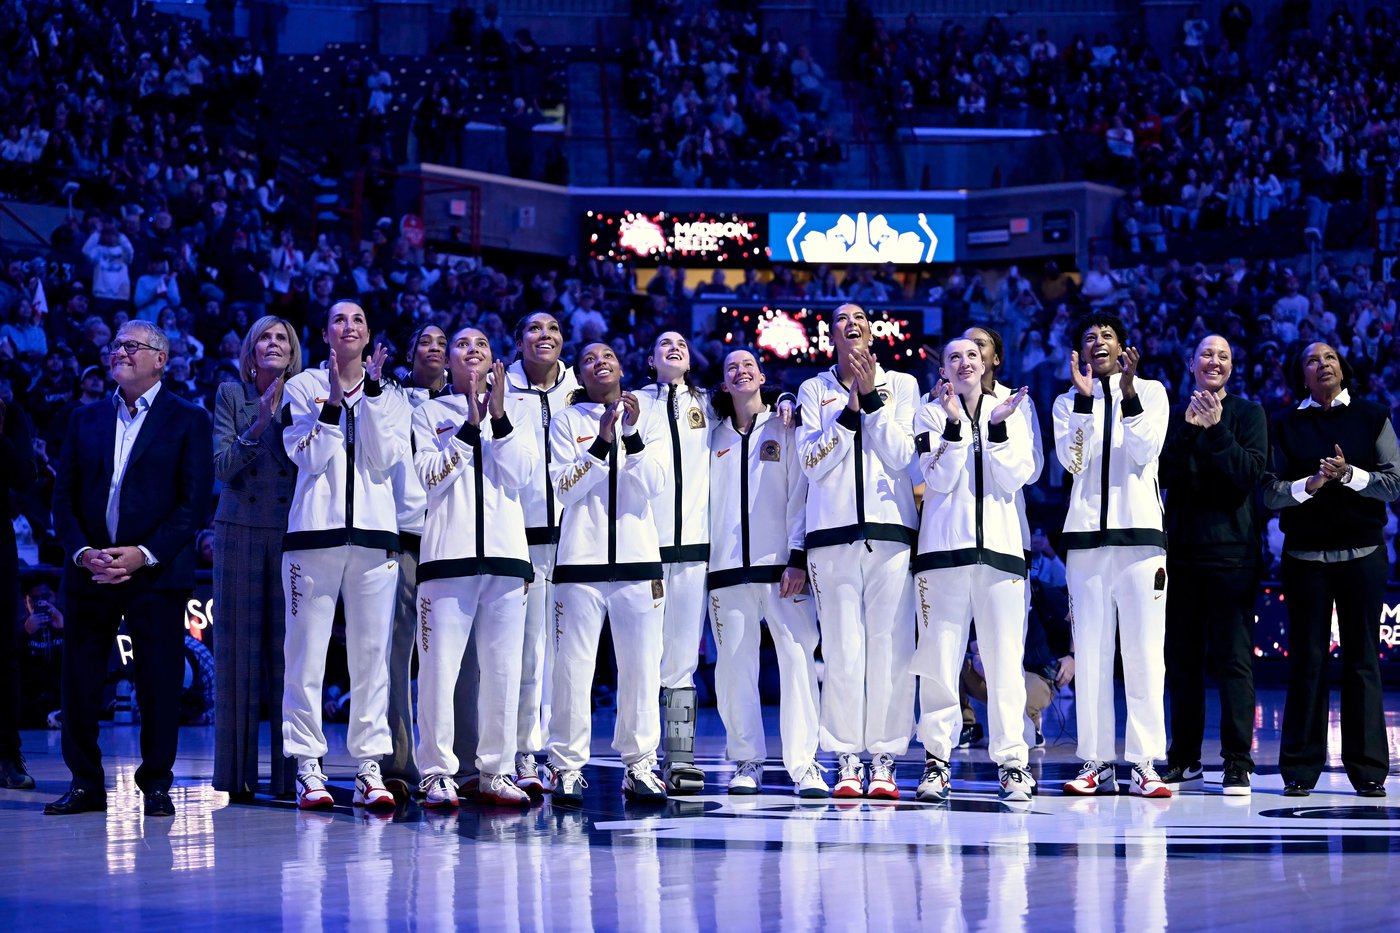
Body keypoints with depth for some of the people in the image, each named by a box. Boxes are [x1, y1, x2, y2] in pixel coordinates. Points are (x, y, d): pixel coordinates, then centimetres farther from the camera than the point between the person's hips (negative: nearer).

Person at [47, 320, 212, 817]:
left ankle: (156, 784, 7)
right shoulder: (85, 420, 15)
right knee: (80, 681, 3)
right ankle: (85, 784, 13)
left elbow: (194, 501, -4)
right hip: (90, 570, 4)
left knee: (159, 683, -2)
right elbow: (64, 496, 11)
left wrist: (144, 554, -14)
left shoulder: (187, 420, 3)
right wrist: (81, 551, -6)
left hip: (156, 572, -4)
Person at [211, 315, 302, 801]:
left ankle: (290, 774, -1)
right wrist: (259, 424, -13)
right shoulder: (231, 395, 7)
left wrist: (289, 416, -12)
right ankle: (235, 774, 2)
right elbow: (222, 466, -2)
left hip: (292, 533, 0)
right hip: (240, 529, 0)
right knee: (239, 649, -1)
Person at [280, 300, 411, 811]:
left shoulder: (391, 397, 14)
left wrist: (372, 393, -6)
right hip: (315, 531, -2)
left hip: (373, 534, 2)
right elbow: (309, 458, -3)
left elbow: (385, 460, -1)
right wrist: (334, 402, -12)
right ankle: (308, 768, -1)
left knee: (372, 653, -1)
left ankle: (369, 768, 3)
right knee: (307, 653, -5)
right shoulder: (302, 387, 9)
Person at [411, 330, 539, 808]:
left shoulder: (512, 417, 18)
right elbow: (427, 475, -3)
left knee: (504, 669, 2)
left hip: (505, 554, 3)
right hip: (448, 553, -3)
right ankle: (438, 774, -5)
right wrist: (469, 425, -8)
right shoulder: (429, 413, 12)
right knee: (439, 666, -9)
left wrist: (499, 418, -8)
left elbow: (520, 474, 2)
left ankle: (496, 772, 8)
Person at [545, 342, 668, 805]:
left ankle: (639, 766, 5)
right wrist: (602, 442, -14)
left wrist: (632, 434, -13)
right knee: (574, 665, -6)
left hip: (638, 558, 2)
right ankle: (567, 767, -1)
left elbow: (653, 485, 0)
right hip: (582, 558, -2)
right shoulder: (567, 421, 9)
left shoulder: (645, 422, 13)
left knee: (641, 666, -1)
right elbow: (564, 487, -3)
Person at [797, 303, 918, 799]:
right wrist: (850, 410, -8)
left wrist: (872, 396, -8)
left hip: (889, 530, 0)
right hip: (833, 532, 0)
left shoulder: (901, 385, 13)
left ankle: (884, 762, -1)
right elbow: (812, 464, 2)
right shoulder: (814, 390, 13)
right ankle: (848, 762, 1)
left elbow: (900, 456, 0)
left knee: (891, 648, -5)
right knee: (842, 651, -4)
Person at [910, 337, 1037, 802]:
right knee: (940, 659, -4)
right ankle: (937, 760, 1)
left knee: (1004, 660, -4)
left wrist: (998, 428, -10)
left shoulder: (1010, 413, 13)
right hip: (944, 546, -1)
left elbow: (1015, 479, 1)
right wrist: (954, 423, -13)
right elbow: (939, 479, -4)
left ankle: (1011, 762, -1)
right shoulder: (930, 415, 9)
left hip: (999, 545, 1)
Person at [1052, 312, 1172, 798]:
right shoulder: (1069, 402, 13)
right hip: (1086, 534, 2)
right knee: (1090, 651, 0)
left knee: (1143, 652, -6)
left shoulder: (1150, 392, 10)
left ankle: (1144, 763, -6)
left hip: (1139, 530, -1)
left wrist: (1128, 393, -16)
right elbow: (1072, 460, -3)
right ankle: (1096, 763, 2)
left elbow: (1146, 452, -5)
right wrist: (1084, 398, -11)